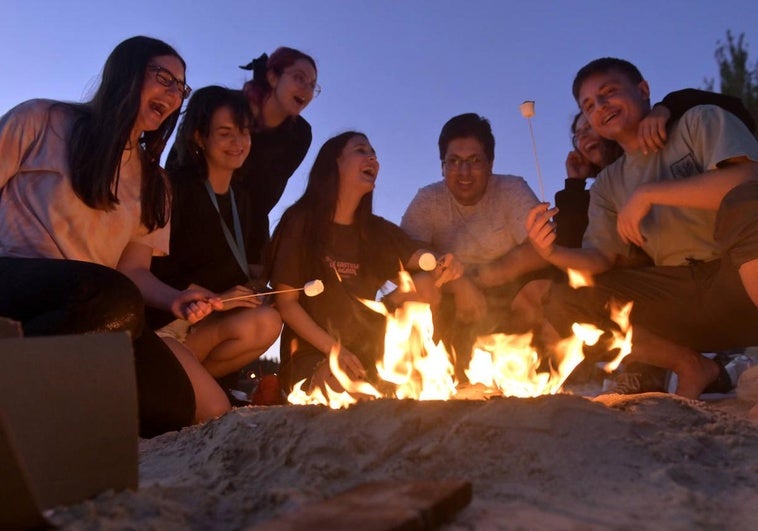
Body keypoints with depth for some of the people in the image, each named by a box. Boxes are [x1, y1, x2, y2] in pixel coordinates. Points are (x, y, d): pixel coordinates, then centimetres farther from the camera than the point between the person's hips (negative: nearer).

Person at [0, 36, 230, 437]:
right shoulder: (43, 120, 6)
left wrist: (173, 298, -6)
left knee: (209, 408, -16)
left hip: (93, 312, 5)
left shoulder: (151, 181, 19)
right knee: (115, 300, -40)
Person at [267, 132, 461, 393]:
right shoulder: (301, 222, -5)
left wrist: (443, 267, -28)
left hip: (365, 351, 5)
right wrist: (334, 349, -16)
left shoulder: (379, 231, 9)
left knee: (424, 285, -14)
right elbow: (286, 302, -8)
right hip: (312, 354, -5)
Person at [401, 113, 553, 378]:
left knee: (542, 291, -31)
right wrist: (458, 284, -29)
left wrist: (477, 276, -19)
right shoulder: (427, 200, -1)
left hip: (507, 297, 0)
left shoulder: (513, 190, -4)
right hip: (451, 303, 1)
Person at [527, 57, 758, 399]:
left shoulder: (701, 121, 3)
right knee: (564, 303, -11)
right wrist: (554, 253, -15)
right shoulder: (607, 186, 14)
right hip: (681, 299, 5)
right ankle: (692, 368, -1)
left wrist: (648, 193, -17)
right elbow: (601, 258, 5)